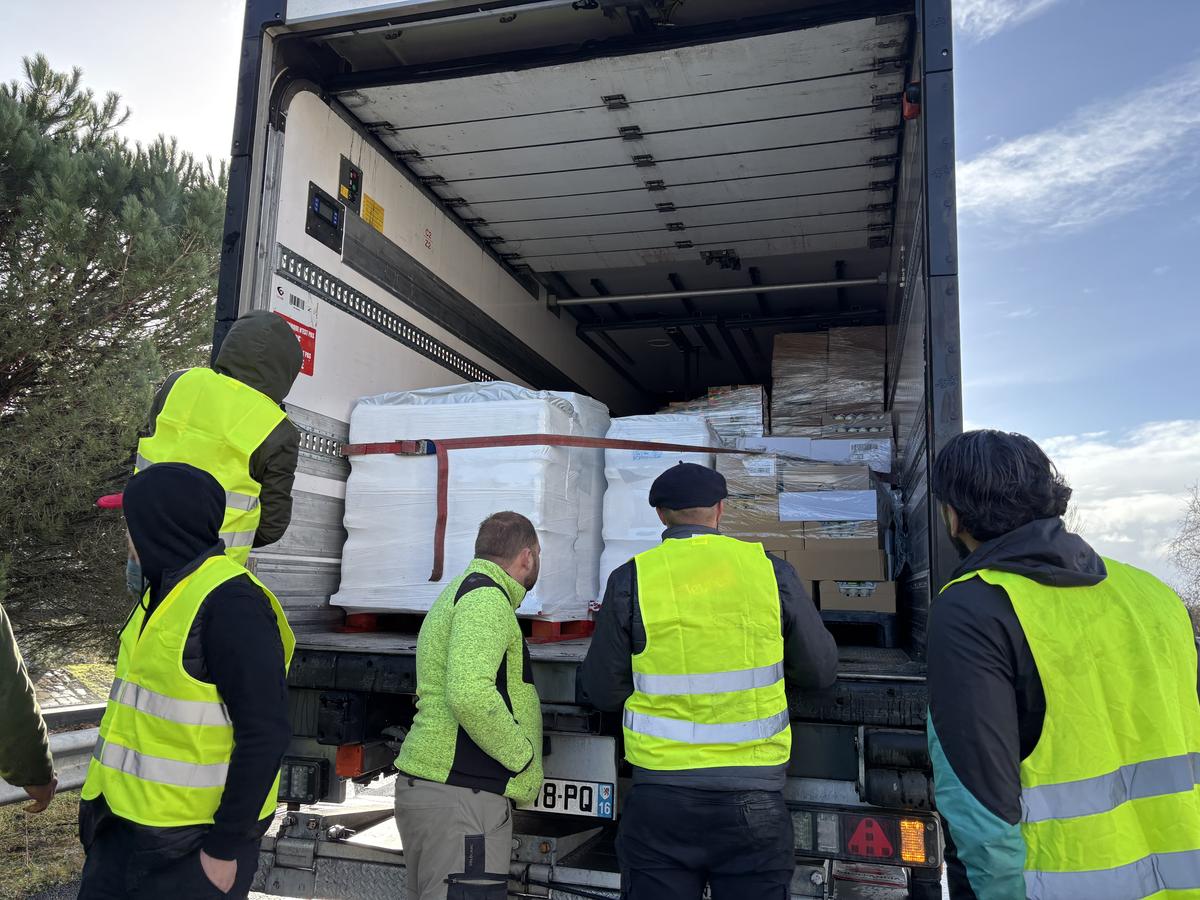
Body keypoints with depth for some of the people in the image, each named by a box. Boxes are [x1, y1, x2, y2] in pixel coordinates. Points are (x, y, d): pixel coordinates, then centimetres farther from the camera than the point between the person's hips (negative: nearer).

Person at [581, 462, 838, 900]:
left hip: (662, 797, -1)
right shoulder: (771, 571, -1)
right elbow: (821, 670, 9)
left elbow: (603, 690, 2)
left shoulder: (630, 580, -5)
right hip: (754, 798, 1)